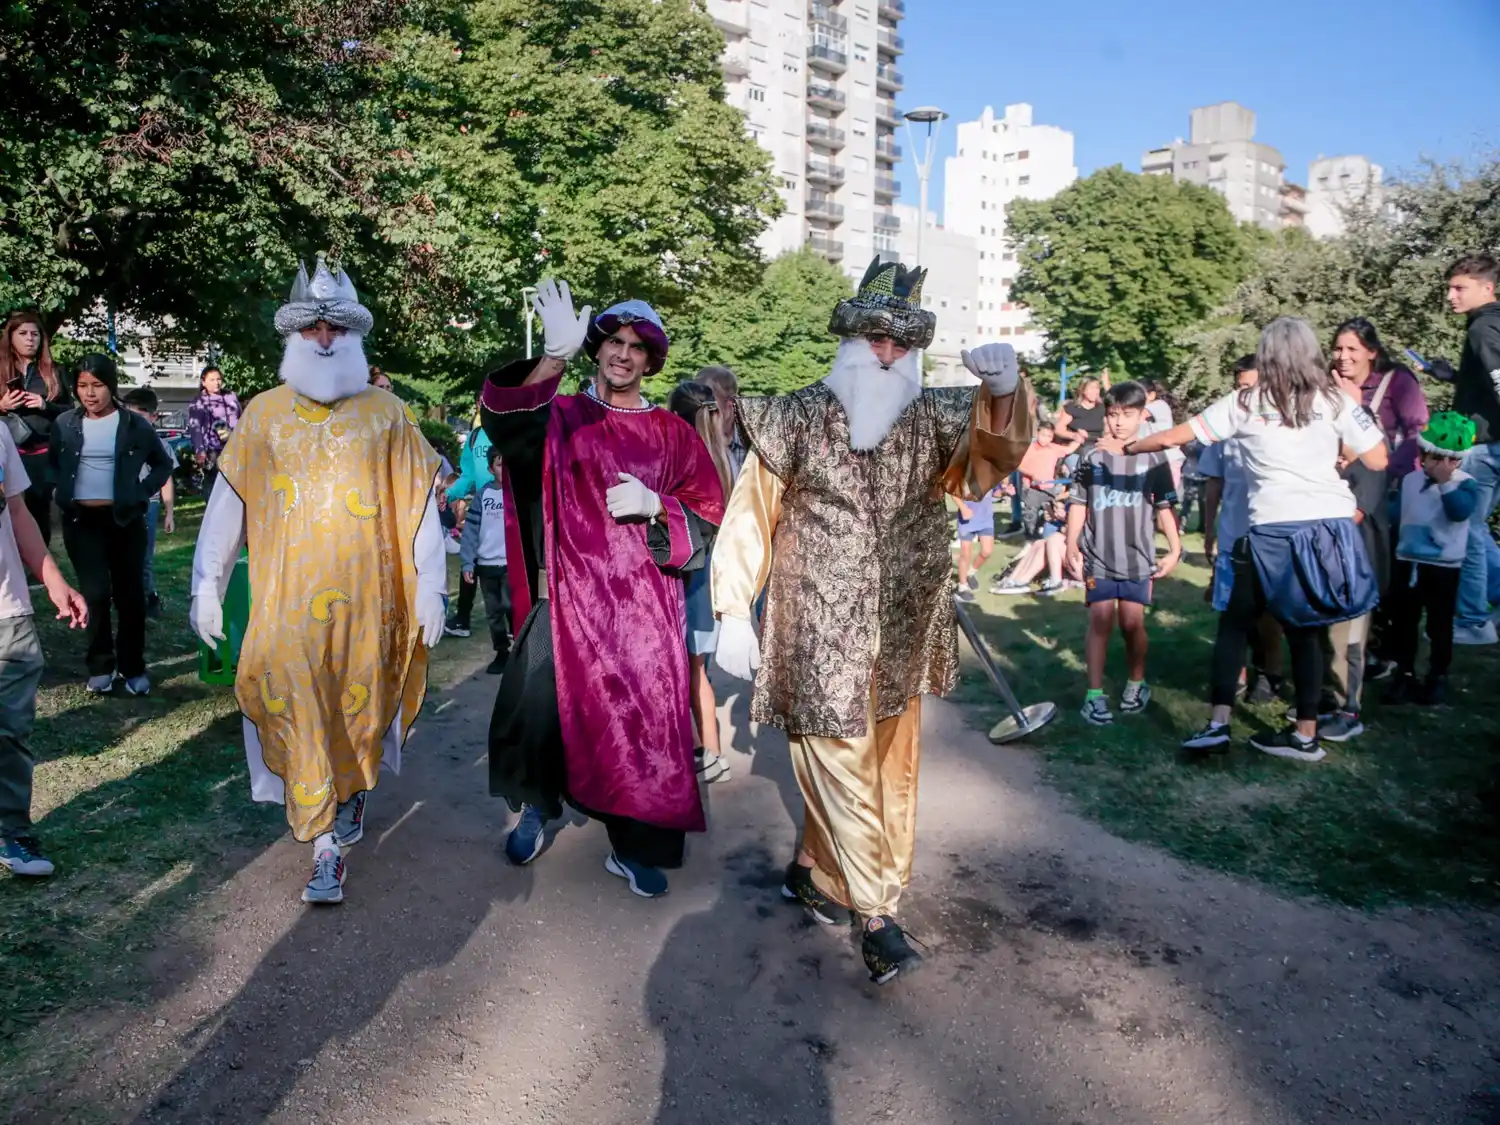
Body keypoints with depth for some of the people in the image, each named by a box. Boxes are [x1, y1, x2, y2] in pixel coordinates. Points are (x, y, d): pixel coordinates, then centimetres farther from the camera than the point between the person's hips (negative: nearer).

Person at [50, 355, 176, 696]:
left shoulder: (134, 424, -1)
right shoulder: (65, 424, 3)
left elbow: (164, 463, 10)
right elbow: (52, 464, 15)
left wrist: (143, 492, -1)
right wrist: (63, 492, 1)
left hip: (124, 519, 0)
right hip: (81, 520, 1)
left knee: (130, 594, 4)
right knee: (95, 592, -3)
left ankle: (133, 667, 16)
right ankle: (100, 665, 13)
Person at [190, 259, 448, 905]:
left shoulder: (387, 414, 4)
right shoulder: (263, 414, 7)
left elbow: (418, 504, 2)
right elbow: (227, 504, 7)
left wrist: (429, 586, -2)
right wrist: (207, 586, 3)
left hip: (366, 596, 0)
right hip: (287, 598, 1)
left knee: (359, 703, 9)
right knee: (297, 712, -2)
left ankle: (353, 794, 36)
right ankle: (327, 847, 9)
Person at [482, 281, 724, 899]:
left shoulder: (673, 434, 10)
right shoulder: (559, 414, 5)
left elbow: (708, 521, 7)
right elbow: (507, 425, -19)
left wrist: (655, 507, -13)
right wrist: (554, 357, -35)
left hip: (644, 604, 1)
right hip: (566, 597, -1)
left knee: (643, 723, 2)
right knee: (536, 711, -3)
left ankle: (633, 848, 21)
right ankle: (536, 807, 27)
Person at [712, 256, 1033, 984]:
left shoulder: (933, 417, 2)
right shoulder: (797, 418, -5)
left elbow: (994, 444, -14)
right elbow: (751, 515, -3)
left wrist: (1002, 391, -37)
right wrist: (733, 613, -7)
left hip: (902, 636, 4)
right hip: (820, 632, -4)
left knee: (888, 768, 15)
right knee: (841, 767, -1)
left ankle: (812, 870, 36)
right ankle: (875, 916, 13)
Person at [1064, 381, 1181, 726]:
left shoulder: (1153, 458, 1)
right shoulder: (1092, 457, 2)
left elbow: (1165, 507, 4)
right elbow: (1078, 504, 4)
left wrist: (1175, 549, 0)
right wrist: (1071, 546, -2)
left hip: (1137, 558, 0)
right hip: (1098, 557, 0)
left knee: (1132, 623, 6)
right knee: (1100, 623, 0)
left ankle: (1137, 683, 28)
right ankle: (1095, 694, 5)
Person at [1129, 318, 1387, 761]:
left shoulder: (1245, 403, 4)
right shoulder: (1336, 402, 6)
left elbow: (1173, 437, 6)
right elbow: (1378, 462, 6)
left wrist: (1128, 447, 21)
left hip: (1272, 531, -2)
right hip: (1332, 526, 2)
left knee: (1235, 623, 10)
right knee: (1306, 630, 11)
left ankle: (1218, 723, 2)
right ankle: (1305, 734, 14)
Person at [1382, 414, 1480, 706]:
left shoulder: (1465, 484, -8)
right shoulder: (1410, 480, 5)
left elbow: (1460, 512, -27)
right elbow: (1397, 514, 14)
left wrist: (1446, 483, -25)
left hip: (1443, 567, -4)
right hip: (1407, 562, 4)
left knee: (1439, 626, 7)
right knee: (1402, 622, 9)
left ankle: (1438, 676, 20)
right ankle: (1405, 674, 20)